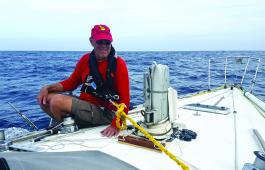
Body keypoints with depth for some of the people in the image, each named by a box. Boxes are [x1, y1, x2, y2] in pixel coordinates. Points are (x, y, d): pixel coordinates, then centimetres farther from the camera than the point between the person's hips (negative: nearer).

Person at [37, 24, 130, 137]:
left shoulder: (118, 63, -13)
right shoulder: (86, 59, 4)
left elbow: (125, 100, -15)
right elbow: (71, 83, 14)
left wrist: (115, 125, -24)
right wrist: (48, 88, -1)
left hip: (104, 112, -6)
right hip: (83, 104, 7)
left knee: (57, 100, -21)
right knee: (44, 99, 2)